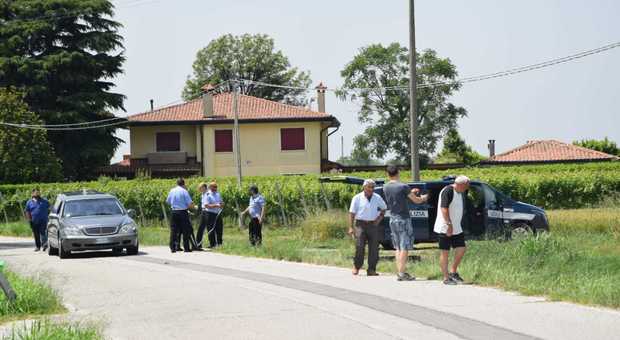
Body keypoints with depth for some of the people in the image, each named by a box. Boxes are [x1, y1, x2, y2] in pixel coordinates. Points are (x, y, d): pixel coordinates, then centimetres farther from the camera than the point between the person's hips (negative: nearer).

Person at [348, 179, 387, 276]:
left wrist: (380, 218, 5)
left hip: (373, 225, 3)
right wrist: (351, 227, -8)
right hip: (360, 224, -3)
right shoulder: (357, 198, -1)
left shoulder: (378, 198, 7)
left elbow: (384, 209, 22)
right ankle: (356, 267, 5)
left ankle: (371, 270, 5)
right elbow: (352, 213, -1)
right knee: (359, 246, -12)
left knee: (374, 248, -1)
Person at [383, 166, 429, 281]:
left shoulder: (386, 188, 3)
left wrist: (410, 192, 28)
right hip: (403, 219, -6)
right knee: (405, 247, -3)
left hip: (393, 219, 6)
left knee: (398, 247, 13)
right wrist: (424, 198, 15)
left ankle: (400, 272, 13)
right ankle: (402, 273, -6)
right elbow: (416, 200, -7)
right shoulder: (403, 187, -15)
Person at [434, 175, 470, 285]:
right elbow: (444, 208, -23)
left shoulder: (460, 193, 13)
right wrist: (449, 224, -26)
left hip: (456, 228, 9)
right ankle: (446, 278, 1)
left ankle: (453, 272, 16)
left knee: (461, 249, 2)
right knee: (445, 252, -2)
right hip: (445, 228, -9)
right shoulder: (448, 191, -16)